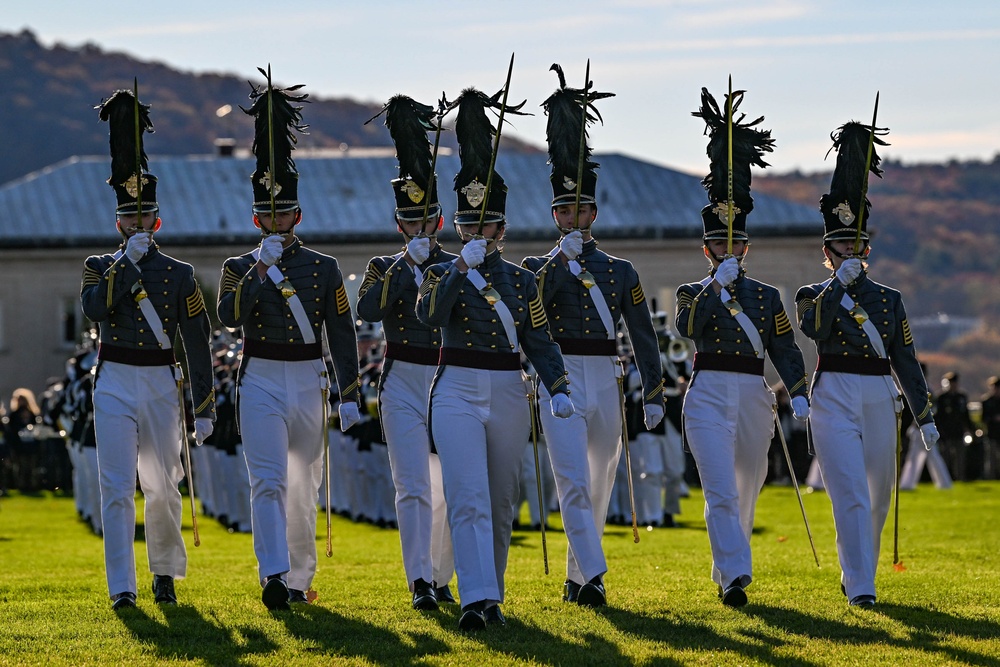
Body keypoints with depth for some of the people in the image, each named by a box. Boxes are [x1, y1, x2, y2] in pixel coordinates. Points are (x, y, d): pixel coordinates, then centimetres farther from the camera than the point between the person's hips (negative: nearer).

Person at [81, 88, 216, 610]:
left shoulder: (179, 274, 5)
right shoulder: (101, 267, 5)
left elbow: (198, 345, 5)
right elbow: (93, 308, -17)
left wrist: (205, 409, 1)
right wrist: (128, 261, -18)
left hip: (161, 388, 1)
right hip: (114, 385, -1)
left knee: (163, 490, 7)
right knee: (116, 490, -9)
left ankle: (165, 571, 29)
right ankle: (122, 588, -9)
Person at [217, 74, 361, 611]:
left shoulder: (324, 268, 6)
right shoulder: (241, 267, 3)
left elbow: (342, 333, 6)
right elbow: (229, 316, -16)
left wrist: (350, 395, 2)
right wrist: (262, 269, -21)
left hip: (309, 384, 2)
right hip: (261, 384, -2)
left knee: (304, 487, 10)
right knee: (267, 481, -15)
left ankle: (300, 578, 21)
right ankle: (273, 578, -23)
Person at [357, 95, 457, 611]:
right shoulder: (385, 268, 5)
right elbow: (368, 310, -17)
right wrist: (407, 265, -21)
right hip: (403, 386, -2)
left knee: (454, 490, 6)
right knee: (413, 487, -12)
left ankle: (440, 576, 22)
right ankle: (420, 583, -15)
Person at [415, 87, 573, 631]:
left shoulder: (521, 281, 9)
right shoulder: (443, 273, 3)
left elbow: (540, 341, 7)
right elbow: (429, 315, -18)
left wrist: (558, 390, -6)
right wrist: (463, 268, -25)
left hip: (508, 395, 3)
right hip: (457, 392, -3)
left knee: (501, 503, 9)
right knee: (468, 499, -14)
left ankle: (491, 596, 20)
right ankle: (476, 599, -20)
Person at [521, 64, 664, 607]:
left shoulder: (620, 272, 11)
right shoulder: (539, 267, 5)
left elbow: (642, 335, 10)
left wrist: (654, 395, 5)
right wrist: (561, 263, -20)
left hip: (606, 382, 3)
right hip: (560, 380, -3)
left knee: (599, 486, 10)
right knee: (574, 482, -17)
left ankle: (576, 578, 22)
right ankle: (593, 576, -22)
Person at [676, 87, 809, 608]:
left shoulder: (767, 297, 11)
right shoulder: (694, 292, 5)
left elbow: (785, 350, 7)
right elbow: (687, 327, -16)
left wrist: (798, 394, -6)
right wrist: (716, 285, -26)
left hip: (753, 398, 4)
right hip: (708, 397, -3)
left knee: (746, 491, 13)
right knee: (721, 491, -16)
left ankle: (725, 572, 30)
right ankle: (736, 578, -22)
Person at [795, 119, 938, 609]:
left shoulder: (888, 300, 14)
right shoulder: (814, 295, 6)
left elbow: (906, 361, 14)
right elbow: (814, 328, -17)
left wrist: (924, 417, 10)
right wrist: (840, 284, -24)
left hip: (880, 402, 4)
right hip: (834, 400, -4)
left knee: (877, 499, 11)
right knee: (851, 495, -15)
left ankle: (855, 576, 31)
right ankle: (860, 588, -17)